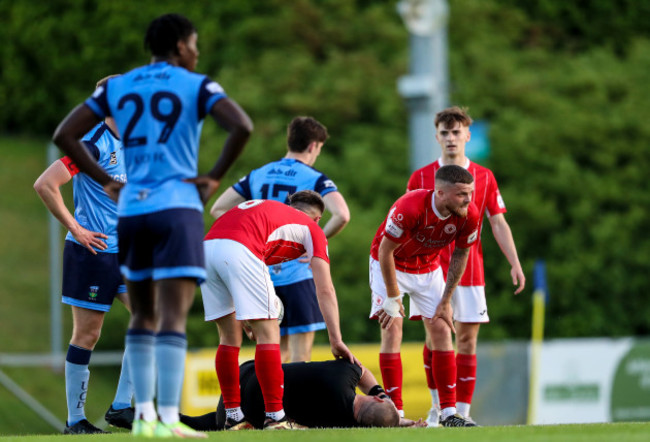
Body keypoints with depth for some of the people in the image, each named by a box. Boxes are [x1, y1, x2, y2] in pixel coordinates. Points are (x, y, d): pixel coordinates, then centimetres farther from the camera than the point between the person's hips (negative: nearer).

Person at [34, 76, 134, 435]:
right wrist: (75, 229, -17)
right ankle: (75, 419, 7)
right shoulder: (93, 143, -14)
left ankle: (121, 406, 5)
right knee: (86, 334, -2)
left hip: (124, 251, 8)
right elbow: (44, 184, -21)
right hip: (92, 252, -8)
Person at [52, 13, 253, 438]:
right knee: (173, 318, -8)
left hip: (131, 210, 5)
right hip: (177, 208, -4)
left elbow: (65, 135, 12)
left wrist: (106, 181, 12)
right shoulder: (195, 86, 0)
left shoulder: (117, 87, 13)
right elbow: (242, 126, -15)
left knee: (144, 315, 16)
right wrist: (215, 177, -5)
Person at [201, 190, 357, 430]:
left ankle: (233, 416, 17)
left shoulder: (266, 208, 38)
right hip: (239, 249, -6)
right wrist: (336, 341, 17)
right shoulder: (311, 229, 22)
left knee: (230, 337, 17)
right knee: (268, 334, 3)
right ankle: (275, 416, 0)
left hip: (206, 246, 6)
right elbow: (325, 290, 15)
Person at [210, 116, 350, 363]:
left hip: (262, 275, 5)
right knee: (300, 355, -4)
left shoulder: (257, 176, 12)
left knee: (279, 351, 15)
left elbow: (218, 209, 14)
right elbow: (341, 215, -22)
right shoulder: (315, 179, -5)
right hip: (297, 275, -5)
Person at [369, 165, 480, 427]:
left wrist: (446, 301, -3)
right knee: (392, 329, -14)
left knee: (442, 330, -3)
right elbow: (385, 251, -25)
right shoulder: (409, 208, -37)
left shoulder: (469, 216, -22)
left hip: (428, 268, 4)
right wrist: (393, 298, -19)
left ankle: (449, 412, 1)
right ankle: (396, 413, -13)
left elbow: (460, 255, -4)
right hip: (389, 265, -4)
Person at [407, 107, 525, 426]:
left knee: (467, 341, 0)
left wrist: (515, 264, -1)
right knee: (436, 338, -6)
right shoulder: (420, 178, 4)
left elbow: (498, 223, 7)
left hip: (470, 269, 1)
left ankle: (461, 412, 3)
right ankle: (437, 406, 8)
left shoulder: (484, 177, 8)